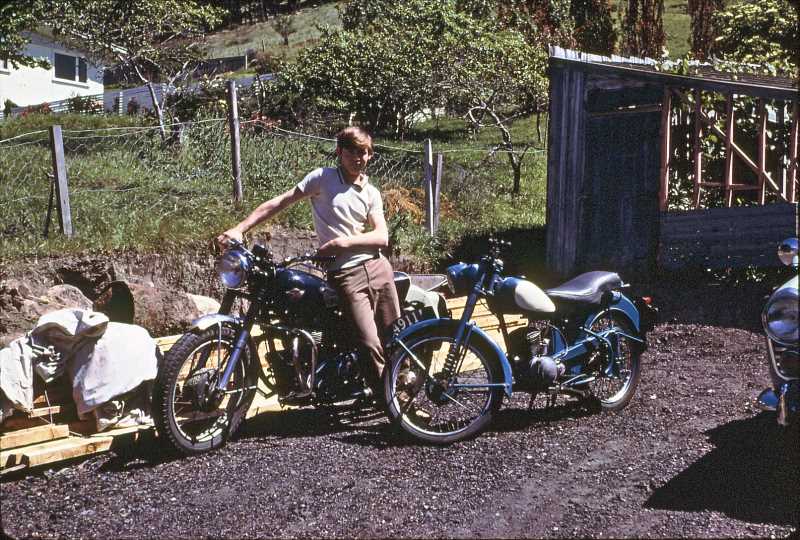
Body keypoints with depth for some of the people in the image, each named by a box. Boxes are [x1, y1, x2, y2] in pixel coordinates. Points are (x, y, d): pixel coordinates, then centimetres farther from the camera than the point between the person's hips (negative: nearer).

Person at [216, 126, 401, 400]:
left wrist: (345, 241, -14)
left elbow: (382, 236, 1)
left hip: (377, 266, 5)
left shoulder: (371, 192, 13)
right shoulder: (322, 177, 2)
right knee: (370, 343, -12)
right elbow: (279, 202, -3)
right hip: (346, 273, -4)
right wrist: (239, 228, -12)